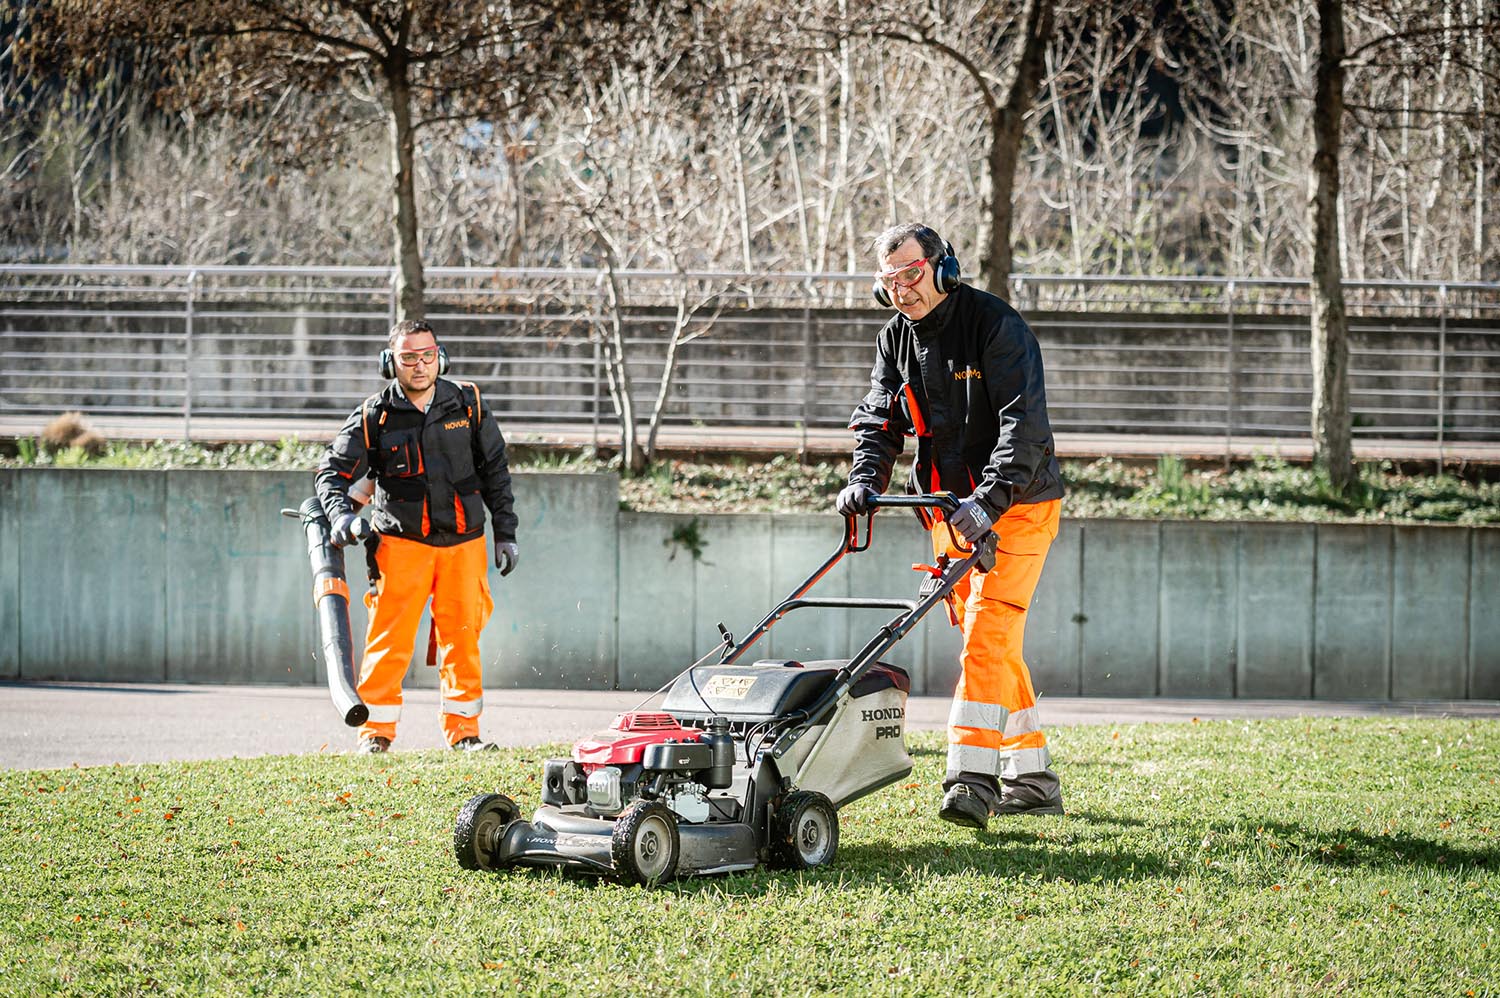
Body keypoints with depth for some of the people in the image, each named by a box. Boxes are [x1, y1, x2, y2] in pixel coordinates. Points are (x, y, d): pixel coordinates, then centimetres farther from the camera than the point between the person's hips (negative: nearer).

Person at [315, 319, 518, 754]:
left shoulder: (467, 404, 4)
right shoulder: (374, 417, -2)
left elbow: (495, 470, 11)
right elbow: (334, 471, 1)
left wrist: (505, 533, 10)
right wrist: (339, 514, -19)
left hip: (463, 542, 2)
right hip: (402, 542, -2)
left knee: (463, 637, 3)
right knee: (390, 638, -7)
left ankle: (464, 731, 11)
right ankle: (376, 731, 0)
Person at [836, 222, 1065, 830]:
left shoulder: (995, 325, -16)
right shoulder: (896, 339, 6)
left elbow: (1023, 424, -24)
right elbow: (879, 420, 4)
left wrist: (989, 500, -35)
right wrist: (865, 481, -17)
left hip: (1016, 506, -7)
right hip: (951, 509, 7)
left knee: (987, 636, -18)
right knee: (992, 648, 10)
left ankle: (972, 780, -24)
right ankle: (1032, 780, 18)